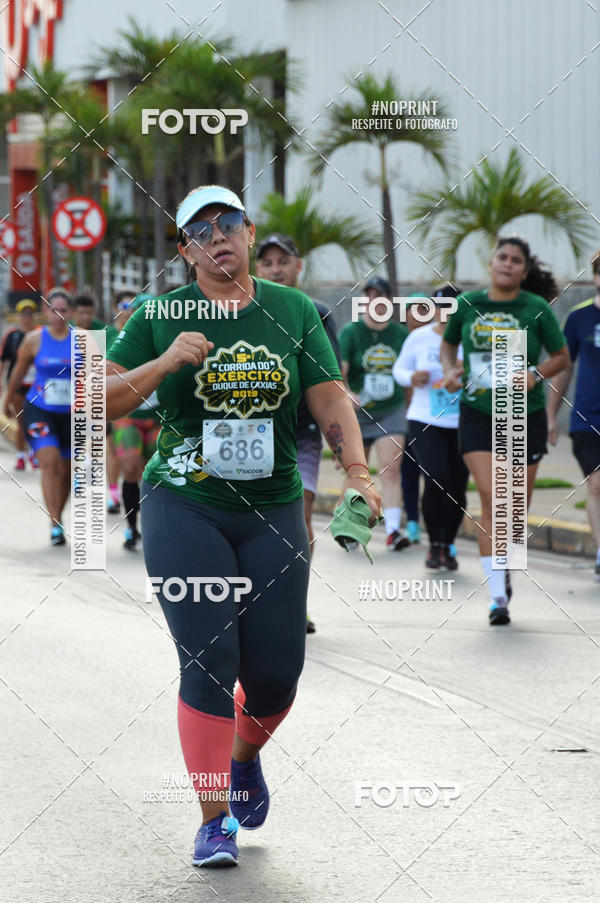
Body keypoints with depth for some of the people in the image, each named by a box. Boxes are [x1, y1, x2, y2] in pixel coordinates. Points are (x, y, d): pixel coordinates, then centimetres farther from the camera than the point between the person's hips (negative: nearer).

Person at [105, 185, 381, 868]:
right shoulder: (160, 317, 0)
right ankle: (215, 818, -2)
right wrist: (165, 362, -19)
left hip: (272, 510, 2)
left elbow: (331, 402, 0)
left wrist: (356, 471, -16)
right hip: (183, 507, -2)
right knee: (209, 660, -11)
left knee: (276, 671, 1)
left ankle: (246, 756, 35)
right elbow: (101, 401, -4)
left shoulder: (293, 312, 5)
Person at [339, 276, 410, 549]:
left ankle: (393, 530, -21)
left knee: (390, 470, -13)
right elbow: (339, 370, -17)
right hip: (357, 413, -1)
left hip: (391, 411, 1)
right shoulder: (350, 332, -5)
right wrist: (346, 393, -35)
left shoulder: (400, 333, 4)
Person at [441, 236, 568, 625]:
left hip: (526, 416, 0)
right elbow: (448, 343, 18)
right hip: (477, 414, 0)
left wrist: (536, 374, -14)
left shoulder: (536, 309, -5)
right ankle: (498, 594, -13)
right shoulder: (467, 305, 0)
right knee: (491, 500, -14)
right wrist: (451, 370, -2)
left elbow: (562, 357, 4)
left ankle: (504, 569, 36)